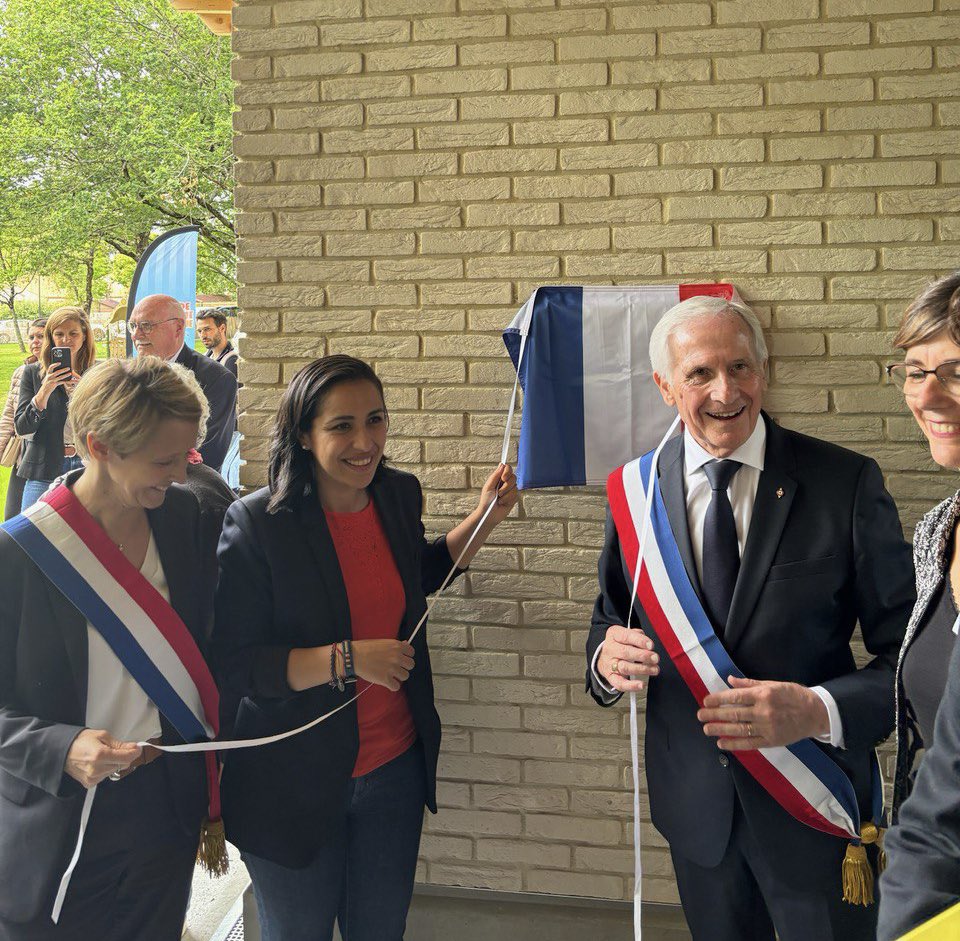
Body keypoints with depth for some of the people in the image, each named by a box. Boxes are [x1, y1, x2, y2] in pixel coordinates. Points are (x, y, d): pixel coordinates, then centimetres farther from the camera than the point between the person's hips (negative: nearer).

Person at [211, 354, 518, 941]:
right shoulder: (256, 523, -20)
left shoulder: (400, 495, -3)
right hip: (295, 784, -4)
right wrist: (348, 660, -28)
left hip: (396, 766, 5)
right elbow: (235, 667, -19)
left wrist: (486, 518, 6)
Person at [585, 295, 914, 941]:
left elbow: (909, 654, -11)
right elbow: (611, 622, 7)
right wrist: (607, 656, -16)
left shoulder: (848, 483, -13)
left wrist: (819, 711, -27)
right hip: (693, 801, 3)